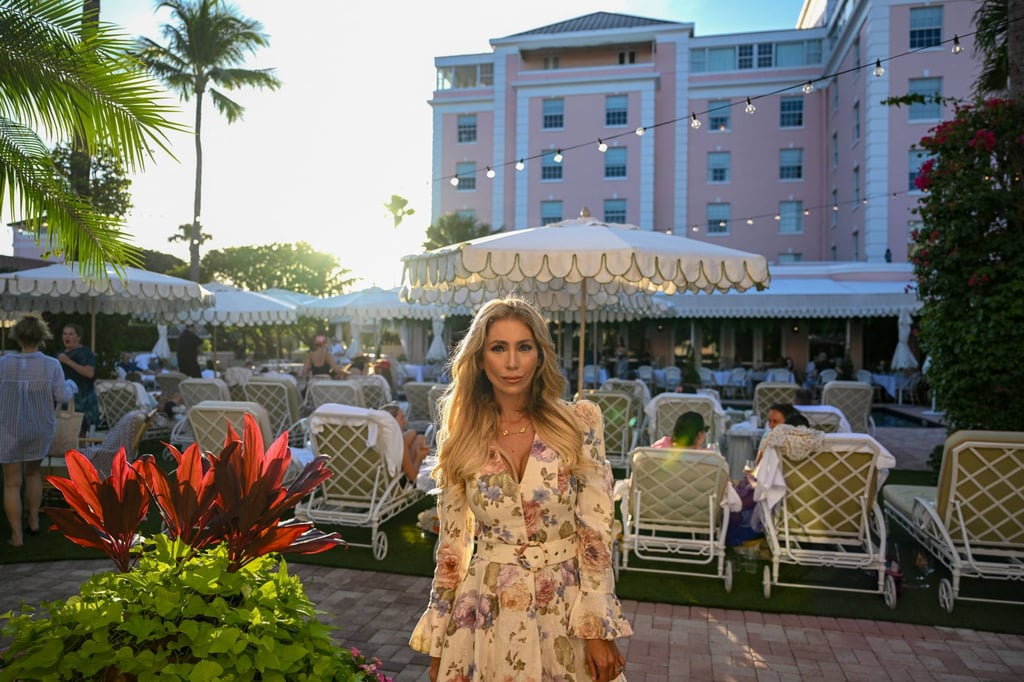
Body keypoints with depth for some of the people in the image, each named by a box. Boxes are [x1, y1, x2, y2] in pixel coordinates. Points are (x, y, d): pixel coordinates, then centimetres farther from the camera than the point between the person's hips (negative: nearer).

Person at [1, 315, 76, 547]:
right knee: (33, 472, 25)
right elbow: (62, 397, -6)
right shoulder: (51, 365, -12)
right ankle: (34, 521, 27)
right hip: (41, 430, 1)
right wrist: (71, 386, 15)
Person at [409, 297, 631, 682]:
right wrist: (438, 638, 4)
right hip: (488, 612, 1)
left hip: (568, 607, -1)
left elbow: (596, 530, -8)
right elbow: (452, 544, 2)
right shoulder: (461, 439, -2)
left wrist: (598, 627, -12)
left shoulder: (580, 423, -8)